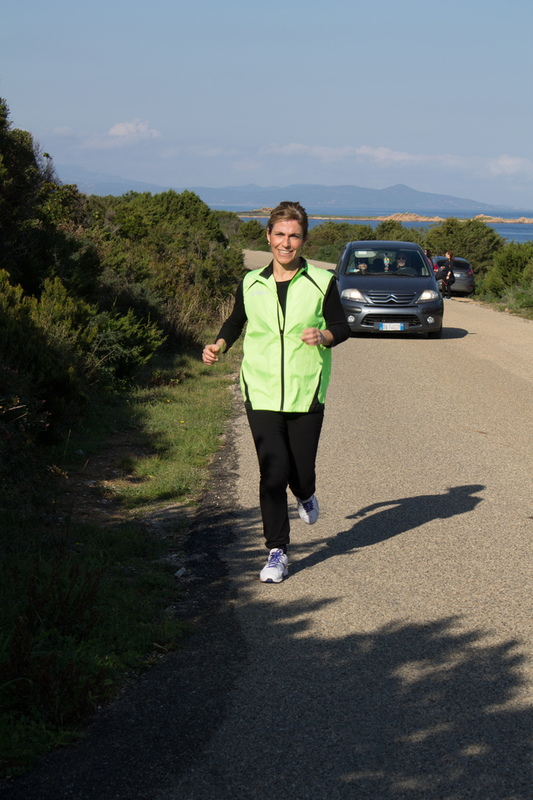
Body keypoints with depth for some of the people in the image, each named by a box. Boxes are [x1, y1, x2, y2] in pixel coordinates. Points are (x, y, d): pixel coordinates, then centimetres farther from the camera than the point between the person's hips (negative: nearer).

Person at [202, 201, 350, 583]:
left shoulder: (321, 283, 1)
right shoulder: (251, 284, 7)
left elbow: (343, 327, 4)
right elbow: (235, 322, 22)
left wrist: (323, 336, -17)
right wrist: (220, 345, 3)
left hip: (306, 394, 0)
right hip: (262, 393, 1)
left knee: (302, 472, 3)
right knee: (273, 473, -9)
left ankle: (305, 495, 42)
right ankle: (277, 551, 3)